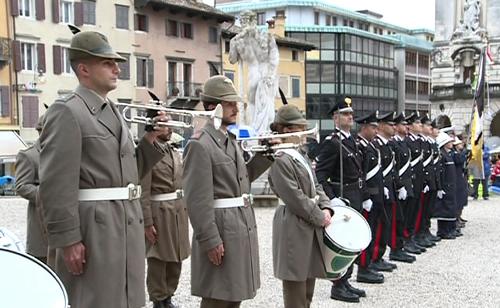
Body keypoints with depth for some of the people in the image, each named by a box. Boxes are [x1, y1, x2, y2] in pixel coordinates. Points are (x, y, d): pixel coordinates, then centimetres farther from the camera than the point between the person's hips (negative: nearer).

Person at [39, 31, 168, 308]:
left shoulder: (113, 112, 17)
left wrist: (150, 139, 7)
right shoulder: (66, 112, -9)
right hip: (92, 227, -8)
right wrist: (67, 240, -19)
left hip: (127, 224, 8)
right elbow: (55, 184, -16)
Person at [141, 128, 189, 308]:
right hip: (159, 213, -7)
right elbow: (143, 192, -15)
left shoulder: (175, 153, 15)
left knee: (175, 260, 12)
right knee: (158, 261, 2)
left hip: (179, 212, 7)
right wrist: (147, 223, -18)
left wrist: (185, 212, 15)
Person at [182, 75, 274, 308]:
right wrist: (210, 241, -20)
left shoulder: (231, 140, 14)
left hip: (243, 227, 9)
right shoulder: (200, 144, -15)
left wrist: (265, 156, 9)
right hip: (221, 229, -9)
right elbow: (197, 199, -18)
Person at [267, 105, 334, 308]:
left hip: (310, 226, 9)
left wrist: (326, 208, -2)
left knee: (307, 289, 17)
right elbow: (295, 198, -20)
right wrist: (320, 217, -12)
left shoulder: (301, 154, 12)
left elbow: (315, 185, 15)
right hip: (293, 229, -9)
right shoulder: (281, 160, -17)